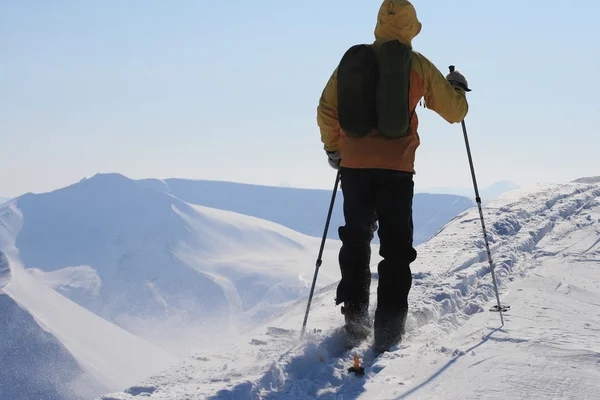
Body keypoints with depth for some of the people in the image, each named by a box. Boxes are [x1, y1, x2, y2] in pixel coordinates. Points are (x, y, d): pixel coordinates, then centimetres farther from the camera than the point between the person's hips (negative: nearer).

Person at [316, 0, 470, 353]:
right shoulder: (418, 66, 0)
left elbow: (326, 111, 6)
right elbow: (455, 112, 6)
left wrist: (333, 148, 21)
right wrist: (458, 88, 27)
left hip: (354, 165, 2)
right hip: (396, 169, -2)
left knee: (356, 241, 18)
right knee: (396, 249, 5)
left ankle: (355, 317, 16)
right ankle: (388, 329, 0)